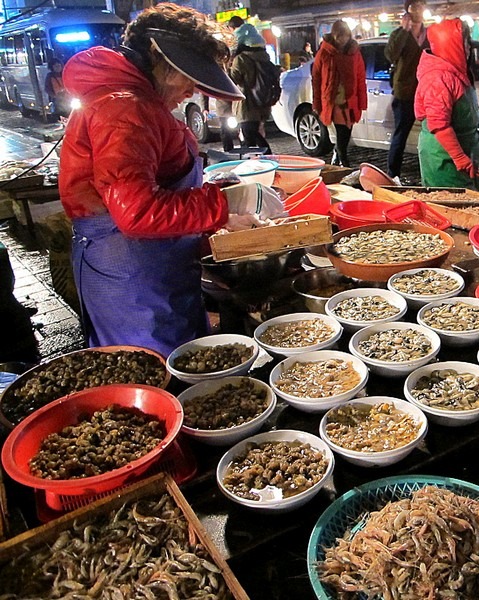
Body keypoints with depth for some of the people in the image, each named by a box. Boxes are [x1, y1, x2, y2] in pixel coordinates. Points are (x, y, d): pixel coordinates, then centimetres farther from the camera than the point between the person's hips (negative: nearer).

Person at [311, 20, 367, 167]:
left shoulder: (355, 53, 7)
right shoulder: (324, 53, 0)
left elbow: (361, 79, 7)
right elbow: (316, 79, 2)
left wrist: (362, 103, 1)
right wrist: (317, 104, -1)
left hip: (350, 102, 3)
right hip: (332, 102, -3)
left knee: (345, 136, 8)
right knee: (342, 135, -8)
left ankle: (336, 157, 32)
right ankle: (344, 165, 0)